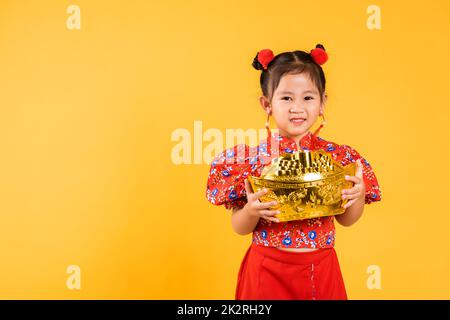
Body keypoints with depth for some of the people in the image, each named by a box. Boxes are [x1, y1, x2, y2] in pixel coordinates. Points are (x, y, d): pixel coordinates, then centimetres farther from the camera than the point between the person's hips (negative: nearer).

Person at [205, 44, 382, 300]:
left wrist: (359, 195, -12)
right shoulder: (250, 157, -10)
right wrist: (251, 212, -22)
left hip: (321, 270, 2)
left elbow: (346, 219, 6)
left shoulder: (337, 156, -5)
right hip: (268, 270, -2)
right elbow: (239, 228, -2)